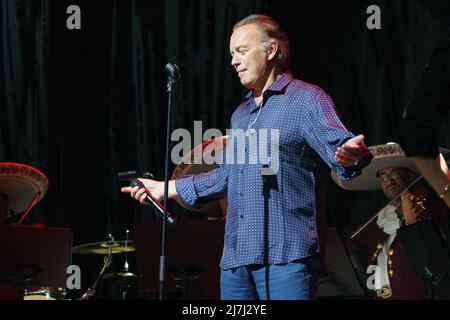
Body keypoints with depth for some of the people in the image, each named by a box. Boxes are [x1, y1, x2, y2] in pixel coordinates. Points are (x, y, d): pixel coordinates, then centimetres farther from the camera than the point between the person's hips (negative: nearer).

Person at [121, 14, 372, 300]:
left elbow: (336, 143, -18)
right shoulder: (241, 115, 23)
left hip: (286, 256, -8)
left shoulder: (306, 99, -2)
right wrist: (165, 188, 31)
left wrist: (350, 154, -42)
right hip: (236, 256, 8)